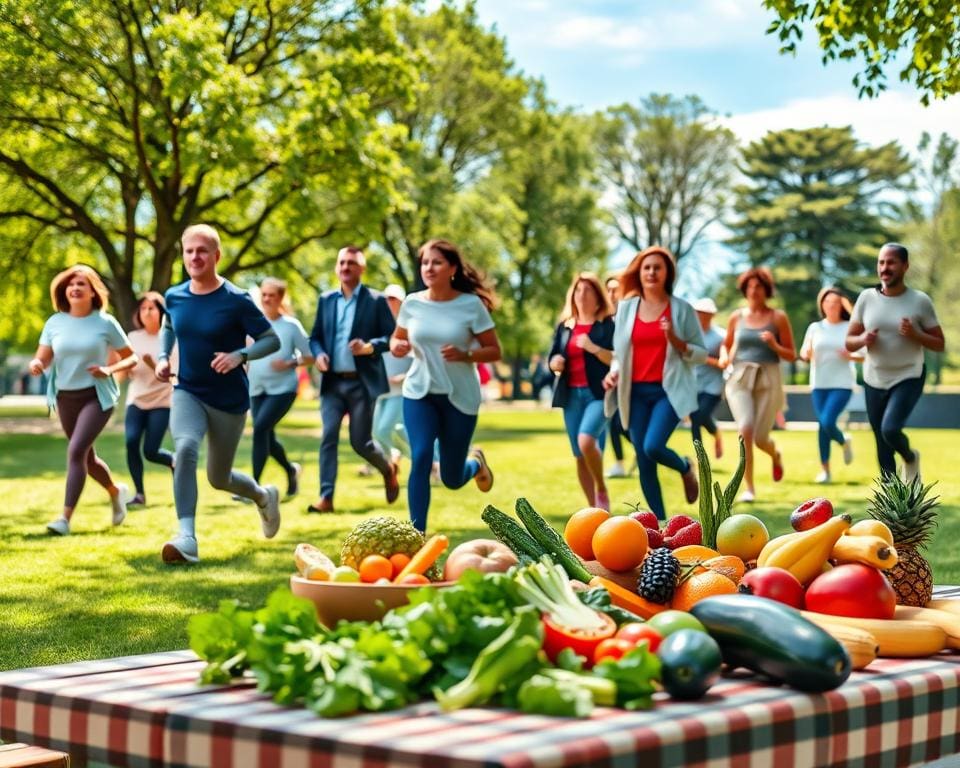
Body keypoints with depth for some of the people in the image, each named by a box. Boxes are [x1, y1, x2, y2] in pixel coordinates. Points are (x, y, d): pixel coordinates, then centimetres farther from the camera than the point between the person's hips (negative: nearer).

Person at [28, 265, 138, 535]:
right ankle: (116, 492, 44)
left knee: (76, 451, -19)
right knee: (86, 456, 16)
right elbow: (42, 359, 0)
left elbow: (131, 358, 0)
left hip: (97, 396, -5)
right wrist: (35, 365, -24)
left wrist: (109, 370, -19)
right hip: (65, 397, 5)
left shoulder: (105, 322, -7)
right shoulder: (54, 323, 1)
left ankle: (65, 518, -18)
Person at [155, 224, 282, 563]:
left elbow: (272, 339, -11)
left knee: (219, 478, 11)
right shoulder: (174, 297, -2)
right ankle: (186, 538, -30)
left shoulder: (236, 300, -15)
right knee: (185, 449, -29)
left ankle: (263, 495, 46)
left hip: (229, 400, -2)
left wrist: (240, 355, -28)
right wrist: (163, 357, 3)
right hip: (187, 392, 2)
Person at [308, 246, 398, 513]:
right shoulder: (326, 300, 9)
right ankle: (326, 497, -6)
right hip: (332, 382, 3)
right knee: (328, 437, -7)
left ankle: (388, 469, 33)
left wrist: (370, 347, -22)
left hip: (362, 383, -3)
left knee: (360, 441, 2)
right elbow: (315, 337, 14)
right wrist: (318, 354, -7)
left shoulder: (376, 301, -2)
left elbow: (393, 337, -5)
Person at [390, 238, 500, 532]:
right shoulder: (412, 303, -2)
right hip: (419, 392, 1)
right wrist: (397, 347, -10)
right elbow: (397, 339, 14)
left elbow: (494, 351, -6)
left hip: (460, 397, -1)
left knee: (452, 479, 8)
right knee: (420, 458, -20)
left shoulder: (471, 304, -10)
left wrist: (465, 355, -24)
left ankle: (475, 462, 46)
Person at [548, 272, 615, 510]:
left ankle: (602, 491, -5)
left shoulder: (608, 324, -1)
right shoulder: (565, 326, 14)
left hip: (599, 393, -6)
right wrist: (555, 363, -5)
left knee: (586, 440, -27)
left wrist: (593, 348, -20)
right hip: (571, 394, 6)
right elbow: (552, 359, 18)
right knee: (580, 455, 6)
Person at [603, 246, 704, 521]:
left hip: (670, 389, -3)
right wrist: (614, 372, -4)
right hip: (636, 391, 3)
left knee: (653, 447, -22)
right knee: (643, 462, 2)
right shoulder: (626, 307, 7)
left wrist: (676, 341, -16)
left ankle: (686, 469, 14)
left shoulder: (681, 309, -1)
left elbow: (701, 353, 1)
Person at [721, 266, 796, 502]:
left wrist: (774, 345, -14)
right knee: (746, 430, -19)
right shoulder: (736, 317, 8)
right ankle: (749, 487, -10)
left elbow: (791, 355, 4)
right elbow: (726, 345, 22)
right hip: (739, 378, 1)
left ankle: (776, 456, 38)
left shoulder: (778, 318, 2)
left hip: (767, 379, -1)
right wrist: (724, 356, 0)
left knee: (760, 439, -1)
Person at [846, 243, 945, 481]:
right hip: (874, 381, 3)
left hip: (908, 379, -3)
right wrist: (862, 339, -17)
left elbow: (940, 345, -2)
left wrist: (915, 335, -20)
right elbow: (849, 342, 5)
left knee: (890, 429, -23)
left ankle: (910, 458, 10)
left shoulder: (920, 301, -7)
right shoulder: (866, 298, -1)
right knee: (883, 450, 8)